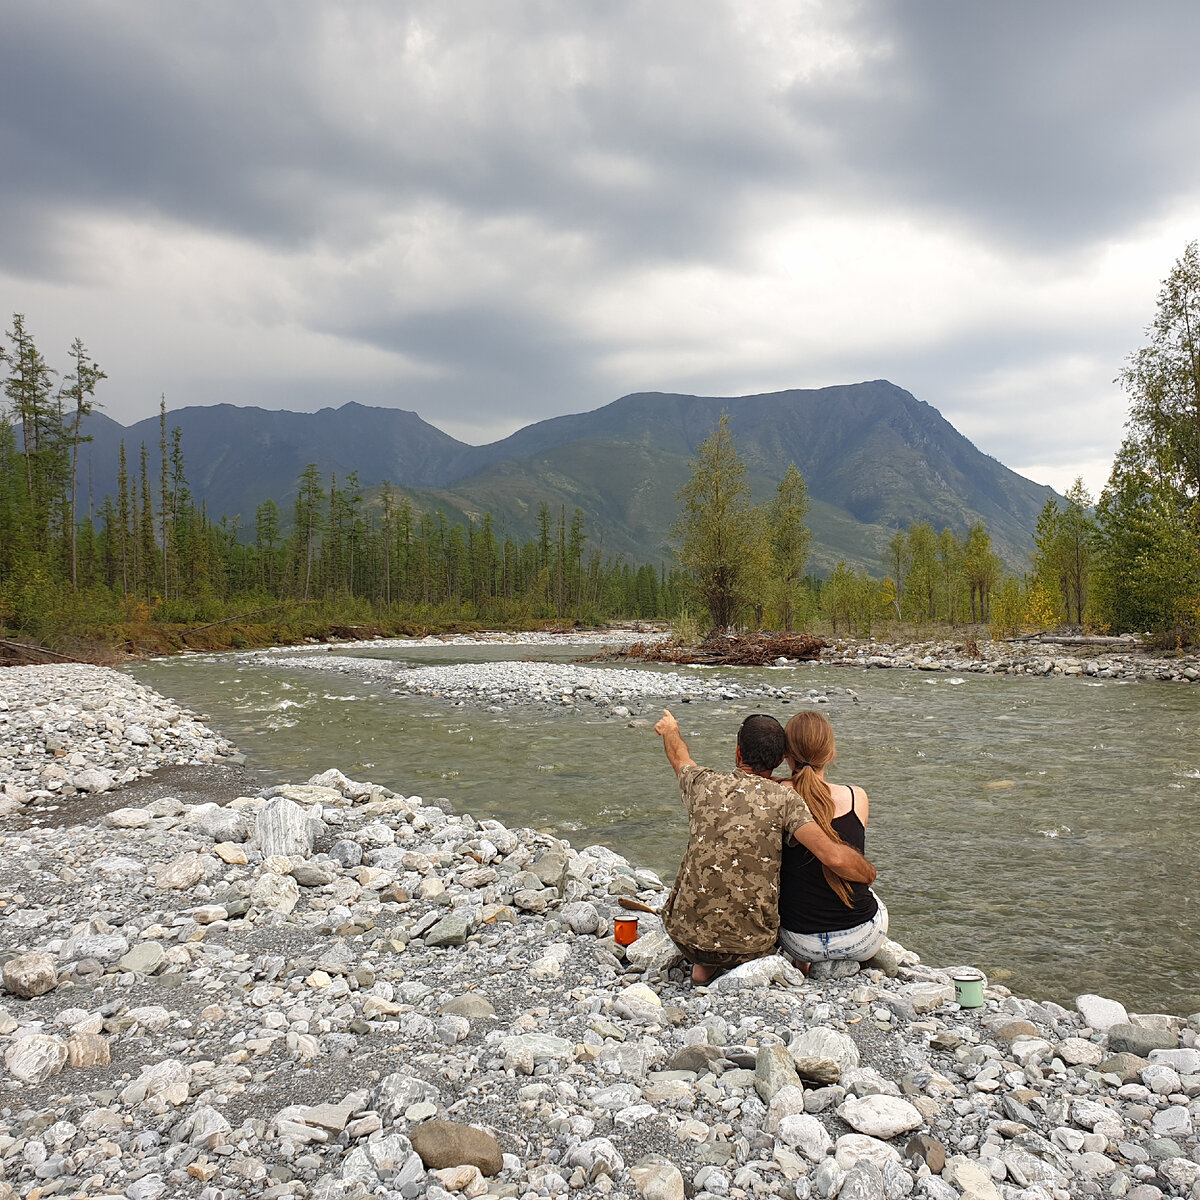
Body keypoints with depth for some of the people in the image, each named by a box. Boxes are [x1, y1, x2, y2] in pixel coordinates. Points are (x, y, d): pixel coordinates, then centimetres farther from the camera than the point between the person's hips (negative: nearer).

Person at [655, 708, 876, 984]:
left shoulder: (704, 784, -2)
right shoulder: (784, 798, -11)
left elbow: (679, 757, 22)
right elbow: (835, 857, -21)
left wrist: (670, 731, 45)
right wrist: (870, 875, 1)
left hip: (685, 934, 2)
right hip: (749, 944, -2)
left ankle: (703, 966, 25)